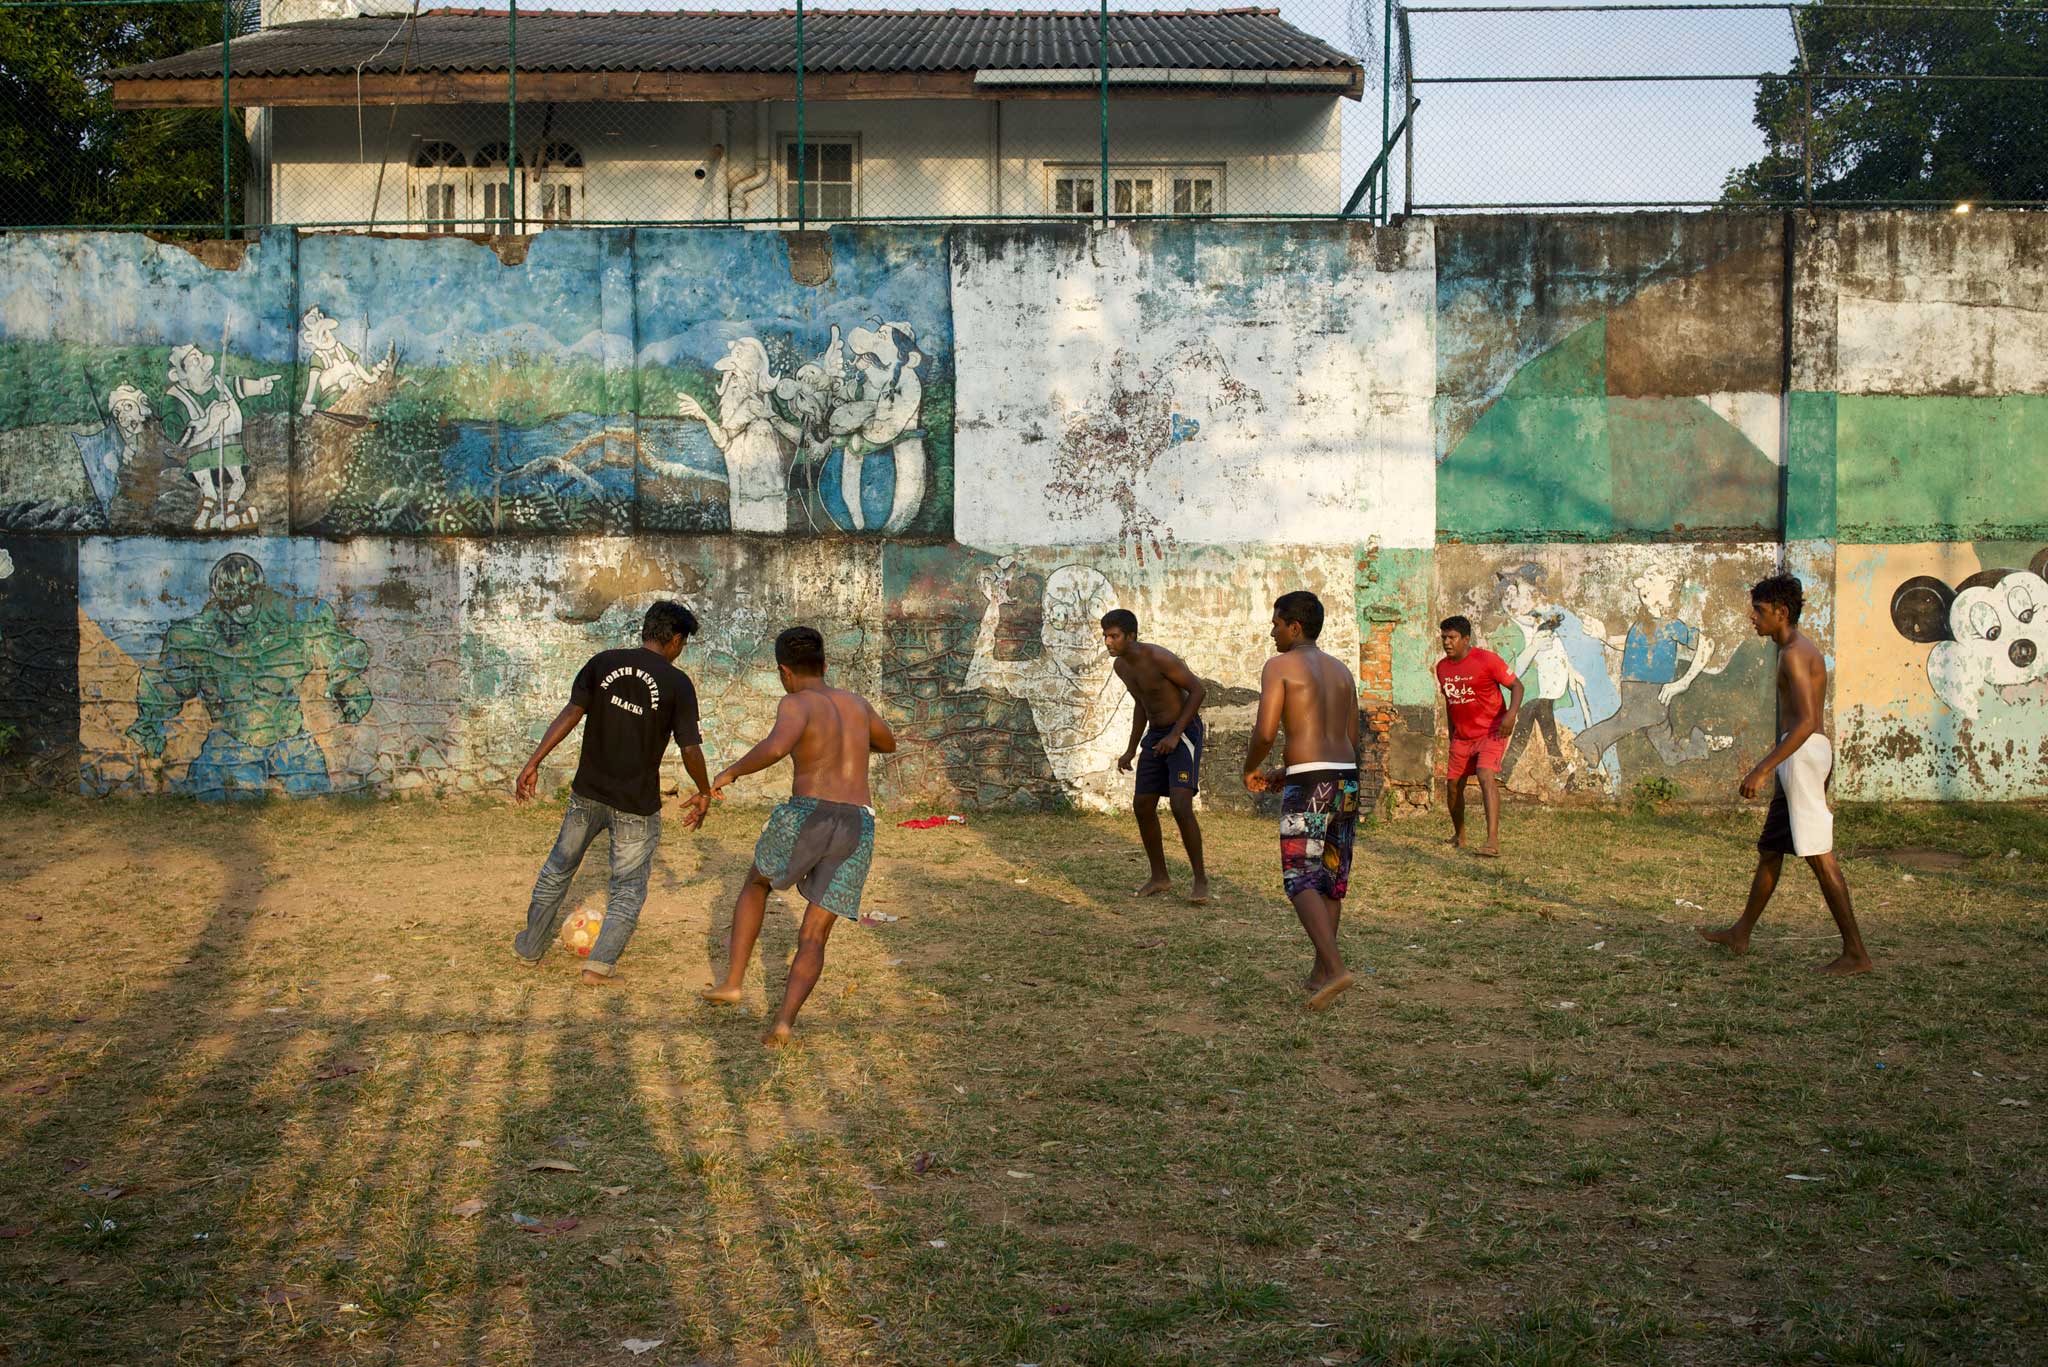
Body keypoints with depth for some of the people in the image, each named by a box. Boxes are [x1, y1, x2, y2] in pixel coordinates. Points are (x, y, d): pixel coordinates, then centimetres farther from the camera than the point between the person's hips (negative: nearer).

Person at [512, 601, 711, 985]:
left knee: (558, 869, 23)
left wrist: (534, 762, -8)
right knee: (628, 889, 12)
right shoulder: (677, 683, -9)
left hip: (588, 793, 3)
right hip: (637, 804, -3)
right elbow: (690, 750, -11)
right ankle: (600, 963, 0)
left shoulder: (602, 662, -1)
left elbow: (571, 713, -9)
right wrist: (704, 794, 4)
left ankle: (531, 946, 34)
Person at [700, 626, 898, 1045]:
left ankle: (732, 981, 22)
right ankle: (784, 1021, -14)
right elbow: (888, 744, 39)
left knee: (756, 883, 27)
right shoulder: (856, 701, 19)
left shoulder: (798, 704, -1)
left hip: (805, 819, -4)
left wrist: (732, 771, -7)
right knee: (813, 939, 8)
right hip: (857, 831, 4)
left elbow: (776, 747, -24)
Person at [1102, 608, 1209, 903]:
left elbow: (1197, 689, -18)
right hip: (1156, 735, 8)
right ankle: (1160, 878, 21)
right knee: (1142, 806, 6)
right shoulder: (1121, 665, 3)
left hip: (1185, 733, -8)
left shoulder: (1160, 657, -24)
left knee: (1180, 806, -20)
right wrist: (1131, 750, 14)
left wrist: (1175, 734, -22)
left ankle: (1200, 879, -6)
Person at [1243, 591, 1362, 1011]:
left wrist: (1250, 769, 8)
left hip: (1309, 783, -7)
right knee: (1331, 879, 16)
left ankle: (1335, 968, -21)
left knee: (1301, 881, -6)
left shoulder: (1280, 665, -3)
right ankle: (1321, 970, 24)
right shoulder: (1341, 670, 18)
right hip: (1347, 780, 7)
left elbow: (1265, 733, -13)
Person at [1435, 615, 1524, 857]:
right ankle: (1459, 836, 33)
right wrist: (1452, 735, 22)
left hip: (1491, 732, -7)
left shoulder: (1487, 660, -14)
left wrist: (1512, 713, -26)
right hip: (1462, 736, 7)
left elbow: (1516, 685, -10)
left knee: (1486, 776, -25)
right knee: (1453, 784, 9)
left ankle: (1493, 842, -33)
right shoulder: (1442, 667, 4)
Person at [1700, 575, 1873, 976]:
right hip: (1803, 756, 11)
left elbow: (1806, 722, -24)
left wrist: (1762, 769, -26)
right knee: (1769, 848, 18)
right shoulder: (1805, 649, 17)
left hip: (1802, 754, -11)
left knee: (1819, 855, -8)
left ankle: (1855, 952, -5)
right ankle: (1741, 934, 29)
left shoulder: (1794, 653, -15)